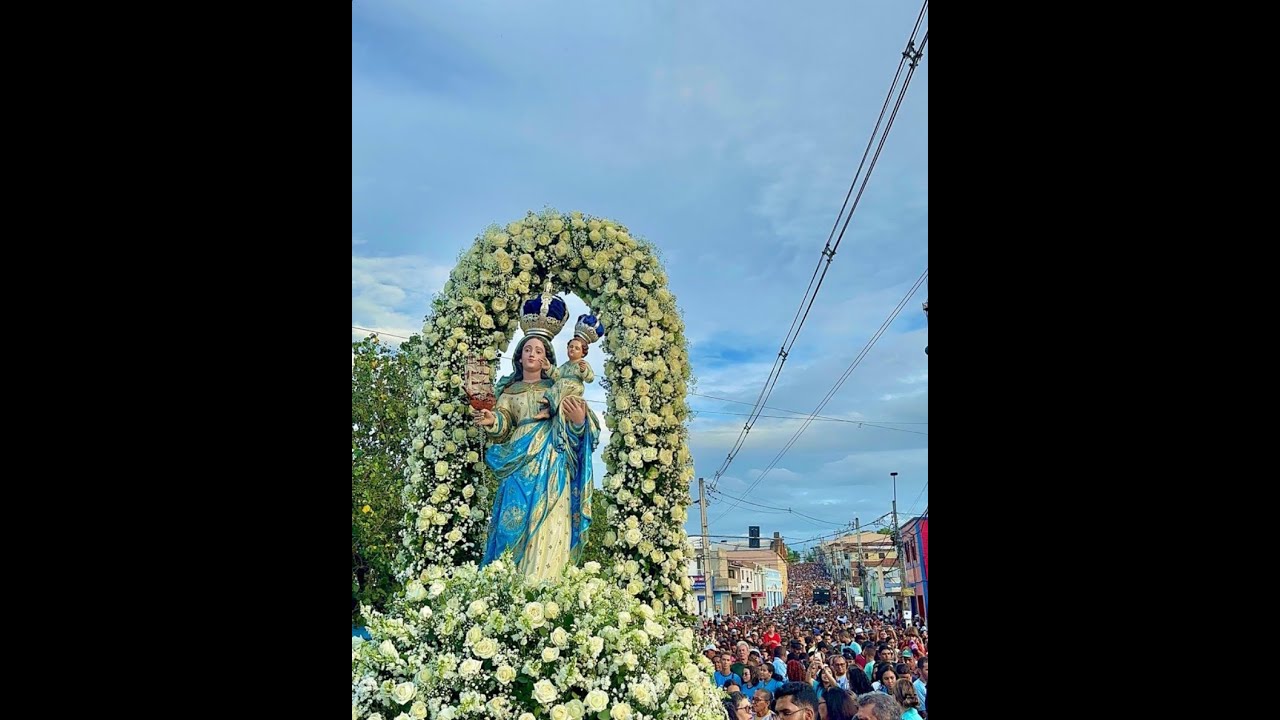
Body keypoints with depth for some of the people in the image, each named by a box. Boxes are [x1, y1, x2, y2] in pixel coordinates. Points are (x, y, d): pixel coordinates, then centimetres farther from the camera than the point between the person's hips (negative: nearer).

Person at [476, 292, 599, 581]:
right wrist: (492, 422, -18)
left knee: (547, 524, -10)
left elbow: (575, 425, 7)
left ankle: (541, 583, -10)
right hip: (521, 463, 1)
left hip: (551, 464, -1)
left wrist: (580, 421, -16)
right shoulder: (509, 391, 17)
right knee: (516, 519, -7)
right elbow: (504, 426, 4)